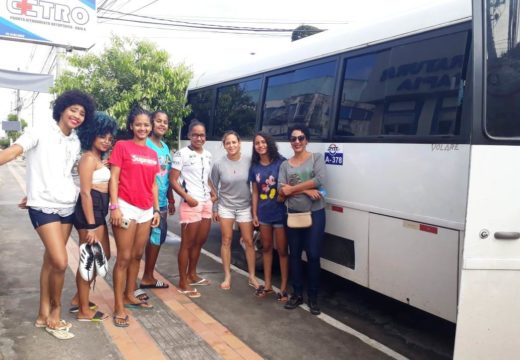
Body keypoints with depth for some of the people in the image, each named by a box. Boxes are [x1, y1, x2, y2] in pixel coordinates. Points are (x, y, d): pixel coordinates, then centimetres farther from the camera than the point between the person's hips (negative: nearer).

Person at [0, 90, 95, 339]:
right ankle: (55, 309, 11)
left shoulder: (75, 142, 10)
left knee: (51, 260, 12)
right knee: (60, 262, -12)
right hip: (44, 207, -6)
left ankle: (44, 314, 21)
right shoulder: (41, 132, -6)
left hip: (67, 206, 6)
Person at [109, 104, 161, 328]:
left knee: (137, 255, 14)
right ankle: (118, 307, 5)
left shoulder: (152, 154, 13)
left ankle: (129, 296, 29)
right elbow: (113, 178, -8)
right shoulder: (122, 146, -4)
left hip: (146, 210, 6)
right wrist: (115, 207, -15)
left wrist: (156, 210, 13)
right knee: (124, 258, -3)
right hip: (126, 208, -6)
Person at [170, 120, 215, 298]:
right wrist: (187, 197, -19)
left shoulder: (208, 154, 11)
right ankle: (183, 283, 10)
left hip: (206, 203, 7)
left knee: (199, 242, 15)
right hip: (190, 204, -7)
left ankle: (192, 275, 31)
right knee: (187, 244, 1)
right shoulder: (182, 154, -9)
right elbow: (173, 180, -11)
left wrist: (213, 192, 7)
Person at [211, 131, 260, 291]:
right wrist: (214, 209, 2)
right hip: (225, 206, 0)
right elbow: (214, 188, 0)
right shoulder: (219, 164, -9)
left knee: (249, 241, 5)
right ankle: (227, 276, 18)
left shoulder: (249, 161, -11)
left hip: (245, 207, 0)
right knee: (226, 241, 7)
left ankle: (252, 276, 18)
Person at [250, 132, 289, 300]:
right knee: (266, 248, 15)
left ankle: (283, 288, 13)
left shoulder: (280, 162, -10)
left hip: (280, 213, -5)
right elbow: (255, 192, 8)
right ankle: (267, 285, 27)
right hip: (263, 214, 5)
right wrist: (254, 214, 7)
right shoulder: (255, 166, 5)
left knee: (282, 250, 3)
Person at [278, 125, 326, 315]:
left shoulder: (317, 158, 0)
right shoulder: (285, 164, 8)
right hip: (293, 214, 3)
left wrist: (293, 188, -12)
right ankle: (297, 294, 21)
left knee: (313, 255, -2)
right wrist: (305, 190, -17)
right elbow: (281, 190, -4)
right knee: (294, 254, 9)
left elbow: (319, 180, -17)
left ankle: (313, 297, 11)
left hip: (315, 214, -3)